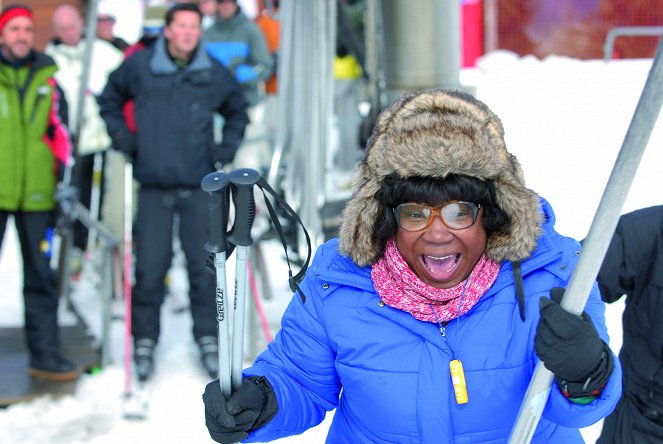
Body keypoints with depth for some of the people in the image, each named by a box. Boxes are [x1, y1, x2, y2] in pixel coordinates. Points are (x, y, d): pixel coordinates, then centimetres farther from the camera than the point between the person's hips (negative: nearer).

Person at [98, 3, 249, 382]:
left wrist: (229, 146, 9)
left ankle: (208, 337, 17)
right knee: (150, 268, 0)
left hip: (200, 186, 1)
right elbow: (110, 100, 17)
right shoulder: (139, 66, 0)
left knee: (205, 265, 2)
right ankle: (145, 340, 16)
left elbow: (238, 111, 22)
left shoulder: (215, 73, 4)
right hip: (153, 186, -1)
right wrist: (121, 135, 6)